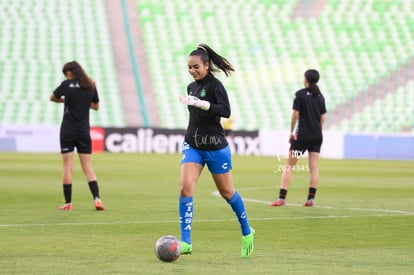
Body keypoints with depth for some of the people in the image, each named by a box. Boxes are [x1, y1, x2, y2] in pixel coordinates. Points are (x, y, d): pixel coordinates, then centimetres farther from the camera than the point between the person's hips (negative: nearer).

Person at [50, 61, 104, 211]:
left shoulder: (67, 85, -6)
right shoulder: (91, 86, 4)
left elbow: (52, 97, 9)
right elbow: (96, 106, 16)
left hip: (68, 131, -3)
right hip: (84, 131, 3)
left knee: (67, 167, 0)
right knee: (88, 167, 5)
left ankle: (68, 202, 0)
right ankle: (97, 198, -9)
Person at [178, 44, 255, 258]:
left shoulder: (214, 85, -12)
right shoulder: (191, 87, 10)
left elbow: (225, 110, -28)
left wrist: (199, 103, -35)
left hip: (215, 147, -5)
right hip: (192, 146, 5)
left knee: (226, 192, 9)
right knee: (185, 188, -14)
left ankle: (247, 232, 32)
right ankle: (185, 242, -15)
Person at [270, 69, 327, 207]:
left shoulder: (300, 94, -8)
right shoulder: (320, 96, 7)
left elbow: (295, 115, -10)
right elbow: (322, 117, 9)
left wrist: (291, 132, 0)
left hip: (302, 135, -5)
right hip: (317, 136, 5)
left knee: (288, 166, 0)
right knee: (314, 167, 5)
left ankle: (281, 198, -6)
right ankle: (311, 198, 0)